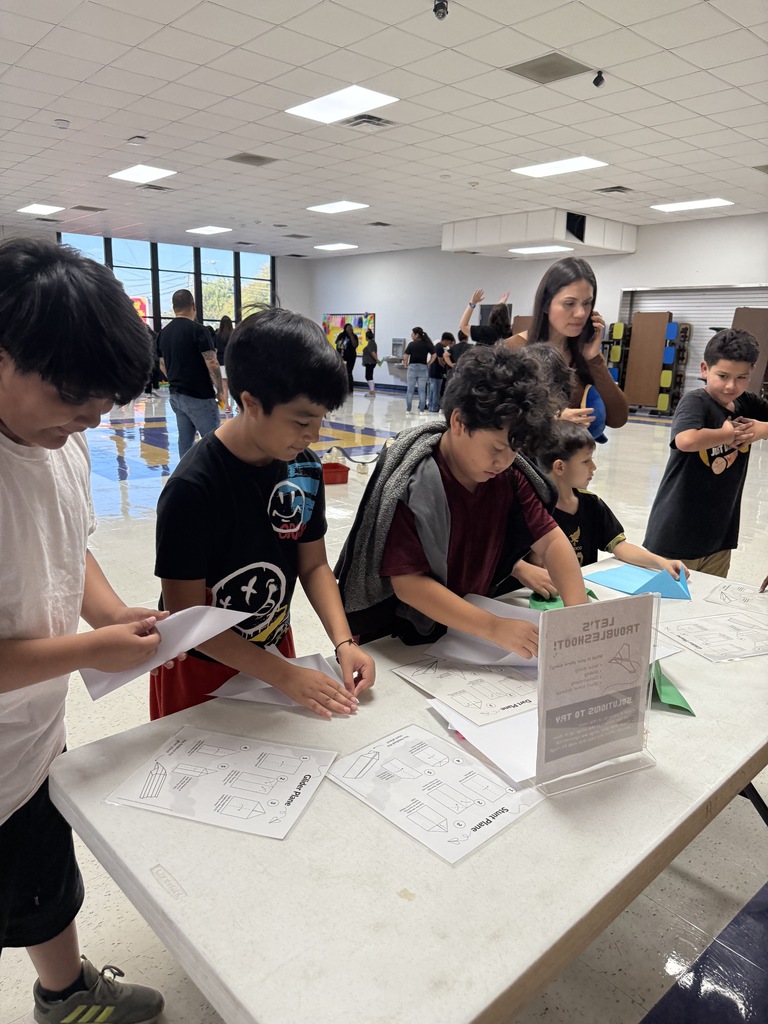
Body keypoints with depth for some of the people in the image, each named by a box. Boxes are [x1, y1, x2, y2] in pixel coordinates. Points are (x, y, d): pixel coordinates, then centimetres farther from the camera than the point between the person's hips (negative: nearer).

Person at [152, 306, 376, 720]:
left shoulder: (304, 468, -11)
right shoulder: (192, 488, -28)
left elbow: (313, 564, -1)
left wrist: (343, 642, -15)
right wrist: (285, 675, -25)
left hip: (275, 651, 5)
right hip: (201, 670, -5)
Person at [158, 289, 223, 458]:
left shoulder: (164, 332, 9)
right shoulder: (197, 329, -12)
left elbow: (162, 365, 17)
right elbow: (212, 363, -16)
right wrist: (220, 390, -7)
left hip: (176, 395, 7)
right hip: (199, 396, -7)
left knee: (185, 441, 12)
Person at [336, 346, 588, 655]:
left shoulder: (509, 476, -3)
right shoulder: (409, 484, -21)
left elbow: (551, 540, -1)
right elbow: (408, 583, -24)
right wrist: (493, 627, -31)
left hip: (467, 631, 3)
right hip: (397, 640, -3)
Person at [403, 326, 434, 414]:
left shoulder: (411, 344, -6)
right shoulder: (426, 344, 2)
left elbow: (406, 357, -10)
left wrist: (406, 364, 6)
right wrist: (429, 363, 6)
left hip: (412, 367, -2)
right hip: (423, 368, 2)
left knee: (410, 390, 6)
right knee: (422, 390, 6)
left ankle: (408, 409, 9)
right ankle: (422, 410, 6)